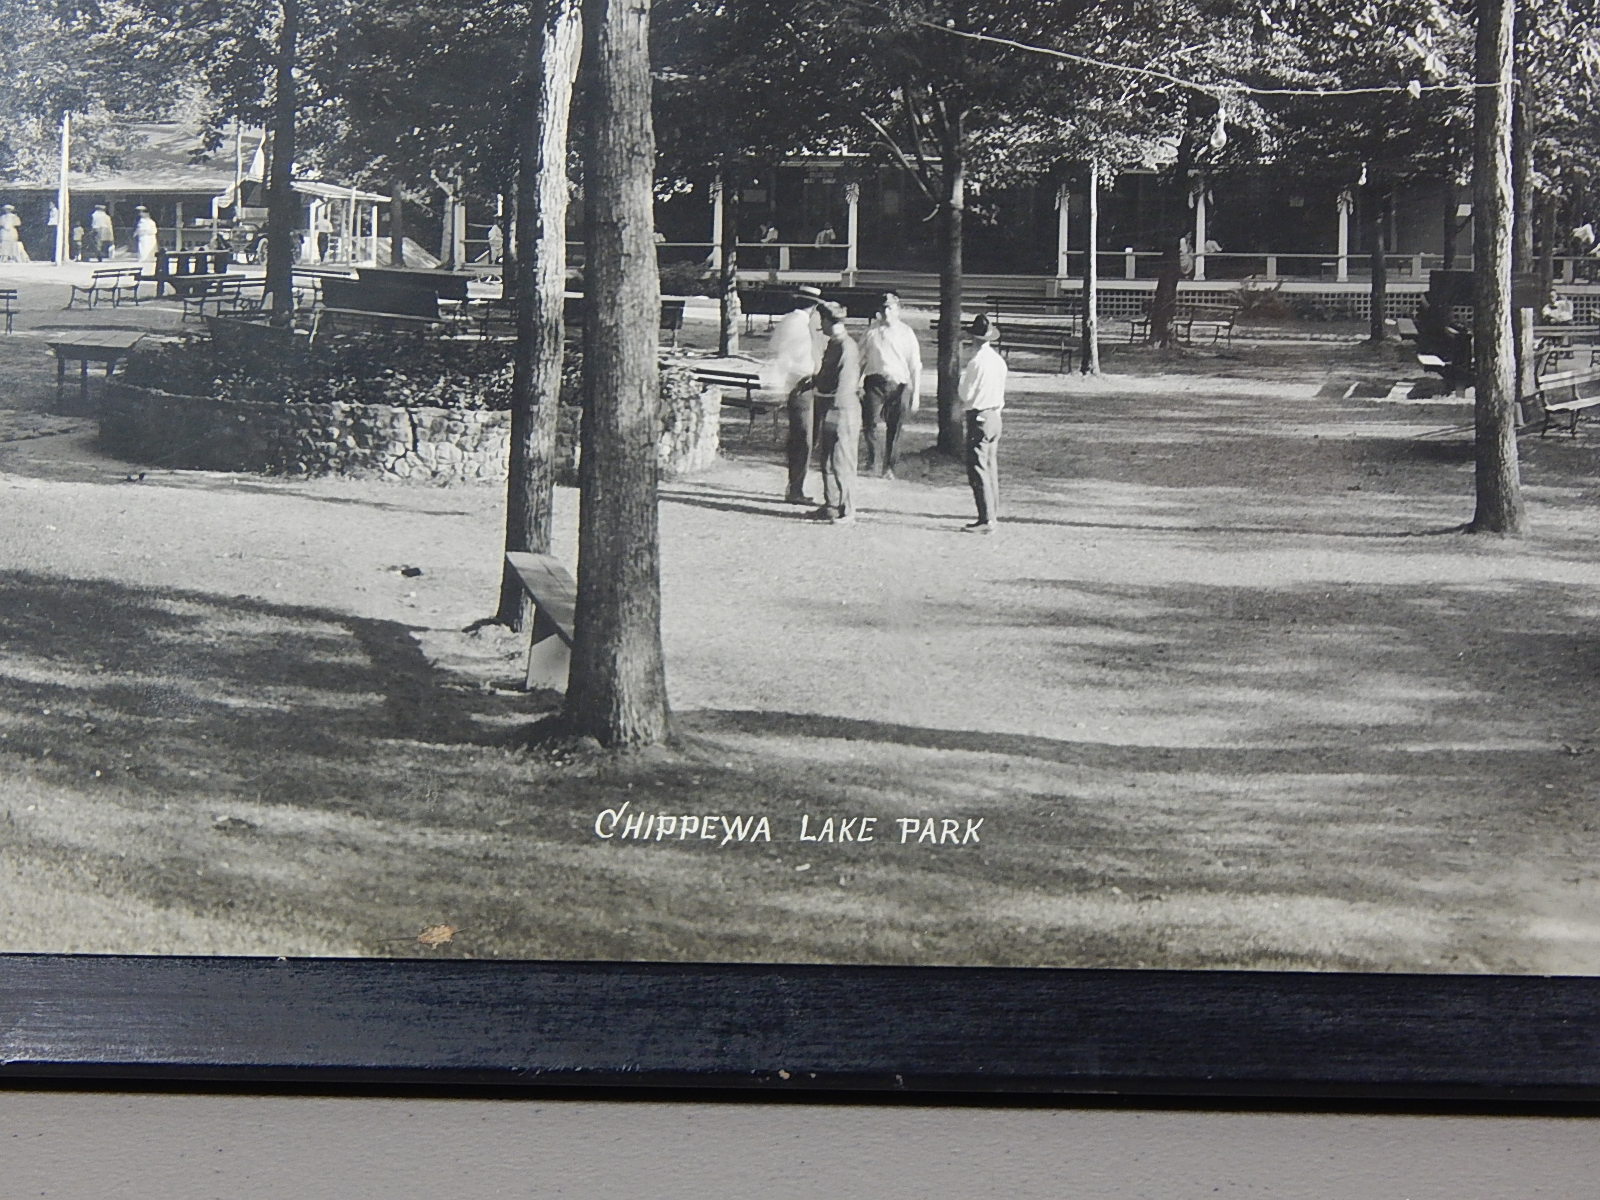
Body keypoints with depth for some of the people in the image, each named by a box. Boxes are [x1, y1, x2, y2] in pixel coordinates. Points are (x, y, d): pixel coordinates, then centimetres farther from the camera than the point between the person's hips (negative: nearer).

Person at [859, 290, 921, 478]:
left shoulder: (906, 333, 4)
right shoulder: (872, 330, 8)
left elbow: (915, 366, 5)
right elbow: (861, 359, 15)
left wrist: (916, 395, 1)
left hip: (898, 384, 0)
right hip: (875, 381, 1)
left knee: (893, 429, 4)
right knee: (873, 423, -14)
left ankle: (888, 467, 15)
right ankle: (874, 464, -14)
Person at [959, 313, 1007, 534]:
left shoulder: (976, 362, -17)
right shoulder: (998, 360, 8)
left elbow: (966, 395, -14)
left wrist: (958, 389, 7)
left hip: (979, 418, -8)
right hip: (995, 415, 8)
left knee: (978, 469, -7)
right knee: (991, 468, 14)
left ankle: (986, 519, -11)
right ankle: (993, 516, 17)